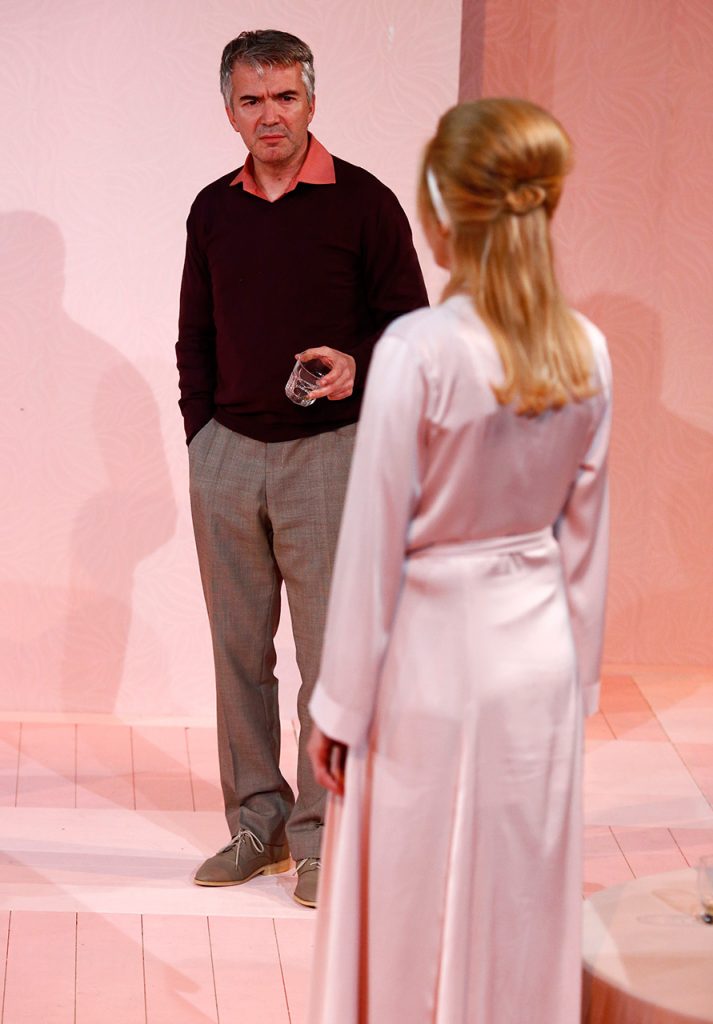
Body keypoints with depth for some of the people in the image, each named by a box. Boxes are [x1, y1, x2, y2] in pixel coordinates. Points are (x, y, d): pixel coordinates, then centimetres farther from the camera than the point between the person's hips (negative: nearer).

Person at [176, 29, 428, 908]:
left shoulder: (363, 203, -3)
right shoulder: (213, 211, 10)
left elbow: (412, 323, 0)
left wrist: (357, 365, -18)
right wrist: (201, 438, 9)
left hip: (326, 449, -4)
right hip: (227, 452, 4)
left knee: (329, 647, -3)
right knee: (238, 647, 7)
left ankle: (320, 833, 7)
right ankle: (257, 820, 18)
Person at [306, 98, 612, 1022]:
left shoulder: (418, 351, -20)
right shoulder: (586, 353, -5)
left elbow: (374, 541, -15)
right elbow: (584, 535, 4)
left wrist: (341, 706, -6)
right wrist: (578, 674, 16)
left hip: (432, 657, -5)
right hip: (540, 660, 5)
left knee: (410, 919, 10)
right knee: (525, 912, 16)